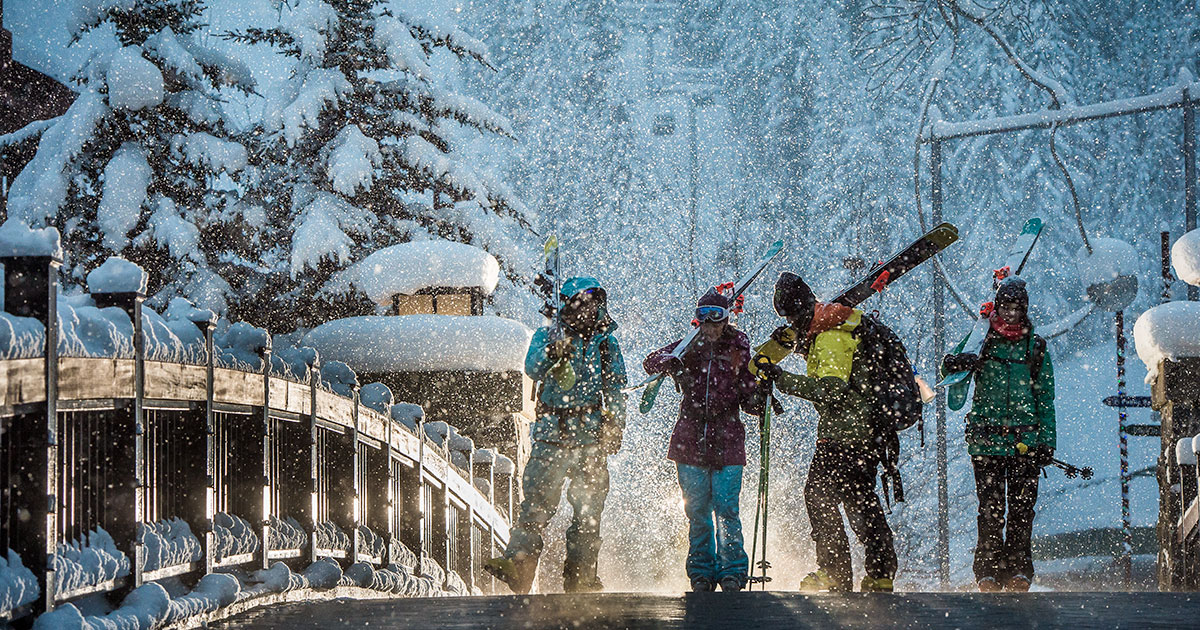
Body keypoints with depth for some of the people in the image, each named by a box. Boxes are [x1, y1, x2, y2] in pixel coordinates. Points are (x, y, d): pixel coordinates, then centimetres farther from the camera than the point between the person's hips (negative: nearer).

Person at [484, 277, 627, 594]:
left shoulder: (607, 345, 14)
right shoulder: (546, 338, 7)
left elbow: (616, 390, 16)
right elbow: (533, 368, -10)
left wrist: (614, 425, 1)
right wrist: (551, 353, -31)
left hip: (591, 440, 2)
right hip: (551, 437, -2)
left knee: (588, 509, 1)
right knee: (537, 503, -14)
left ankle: (579, 576, 6)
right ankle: (517, 563, -23)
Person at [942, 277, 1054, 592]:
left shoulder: (1036, 348, 12)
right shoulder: (981, 341, 10)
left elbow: (1045, 397, 13)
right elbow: (948, 363, 3)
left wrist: (1047, 440, 6)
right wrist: (959, 361, -21)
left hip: (1025, 440, 1)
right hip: (987, 440, 0)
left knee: (1021, 507, -3)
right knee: (990, 507, -4)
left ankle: (1018, 567, 2)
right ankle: (988, 569, 2)